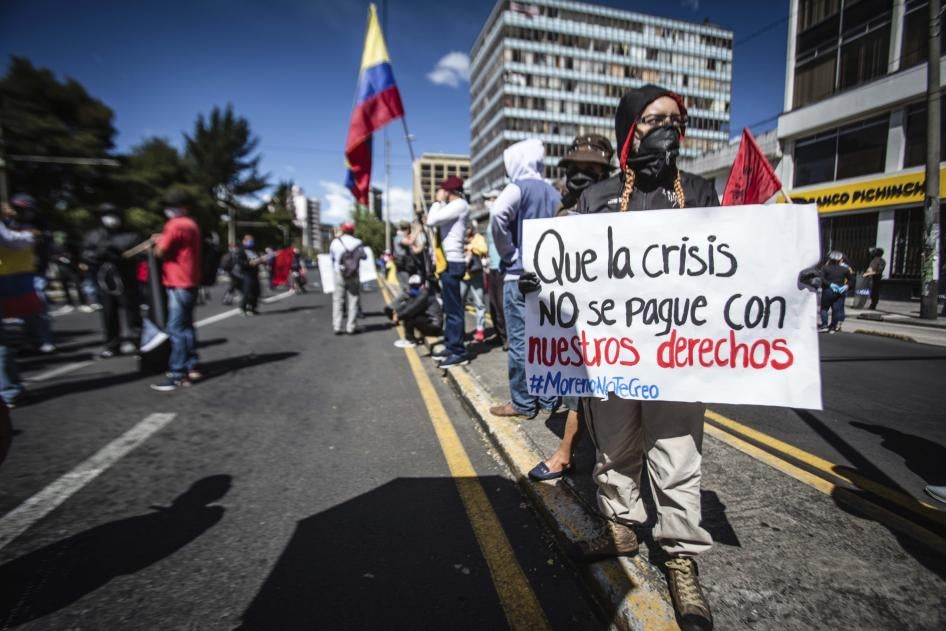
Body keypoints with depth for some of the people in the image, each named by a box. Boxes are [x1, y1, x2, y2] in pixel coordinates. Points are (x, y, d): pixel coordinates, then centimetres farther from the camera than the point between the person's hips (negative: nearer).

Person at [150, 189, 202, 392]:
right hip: (190, 282, 9)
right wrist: (163, 240, 9)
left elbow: (161, 252, -12)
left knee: (176, 329, -8)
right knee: (186, 326, 14)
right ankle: (191, 368, 19)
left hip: (179, 284, -9)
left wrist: (158, 241, 7)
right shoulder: (192, 225, 15)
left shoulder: (175, 225, -12)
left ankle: (177, 375, -6)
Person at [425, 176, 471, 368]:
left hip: (452, 262, -10)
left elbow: (431, 221, -17)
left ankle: (459, 352, -2)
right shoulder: (453, 206, 19)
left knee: (454, 309, -7)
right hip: (447, 262, 10)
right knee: (449, 308, 14)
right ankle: (450, 346, 23)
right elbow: (435, 221, 19)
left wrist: (438, 201, -3)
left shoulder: (459, 205, -10)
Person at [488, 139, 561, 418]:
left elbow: (498, 213, -25)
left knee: (520, 341, 0)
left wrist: (507, 252, -13)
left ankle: (522, 403, 9)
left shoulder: (519, 187, -6)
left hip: (520, 275, -7)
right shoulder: (553, 192, 14)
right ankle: (549, 397, 21)